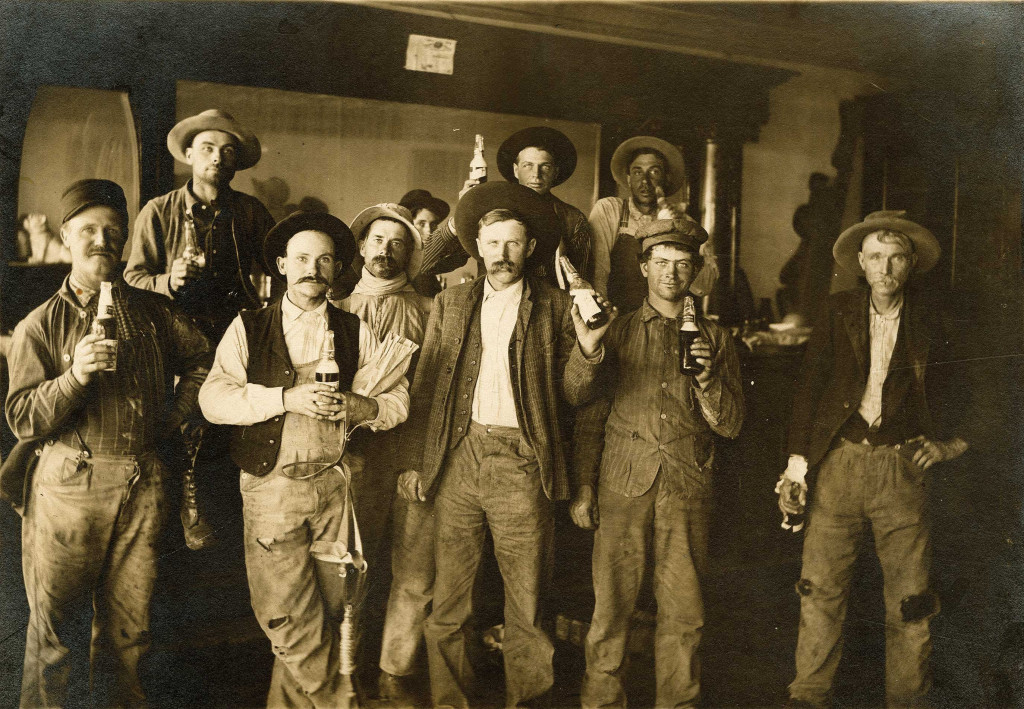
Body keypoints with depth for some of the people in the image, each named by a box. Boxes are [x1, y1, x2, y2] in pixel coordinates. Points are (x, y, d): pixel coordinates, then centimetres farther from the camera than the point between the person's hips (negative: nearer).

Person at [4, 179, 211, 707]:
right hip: (69, 485, -2)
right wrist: (75, 374, -20)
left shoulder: (153, 312, 8)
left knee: (128, 623, 10)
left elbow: (201, 358, 21)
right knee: (55, 624, 5)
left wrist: (173, 417, 11)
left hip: (142, 484, 2)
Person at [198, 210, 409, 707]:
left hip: (336, 485, 2)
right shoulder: (248, 327, 5)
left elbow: (398, 400, 6)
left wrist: (356, 406, -14)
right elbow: (213, 399, -7)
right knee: (291, 622, -2)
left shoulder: (355, 332, 10)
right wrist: (286, 397, -18)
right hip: (270, 488, -2)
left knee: (329, 609, 10)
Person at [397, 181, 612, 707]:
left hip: (521, 465, -2)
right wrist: (412, 461, 7)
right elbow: (425, 388, 12)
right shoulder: (451, 303, 11)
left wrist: (587, 348, -16)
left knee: (526, 600, 6)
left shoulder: (556, 309, 5)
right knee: (448, 599, 9)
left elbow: (571, 395, 2)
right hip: (458, 459, 2)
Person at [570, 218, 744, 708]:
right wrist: (583, 486, 4)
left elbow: (730, 425, 7)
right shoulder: (617, 332, 10)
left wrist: (705, 377, -10)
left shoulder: (715, 339, 11)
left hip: (688, 487, 1)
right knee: (611, 606, 0)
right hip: (624, 484, 0)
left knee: (683, 612, 3)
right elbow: (590, 416, 10)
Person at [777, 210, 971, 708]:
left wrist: (951, 443, 1)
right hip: (840, 465, 0)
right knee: (821, 591, 2)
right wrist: (797, 462, -3)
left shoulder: (930, 321, 5)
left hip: (903, 467, 0)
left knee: (910, 601, 4)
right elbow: (809, 386, 4)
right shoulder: (839, 311, 6)